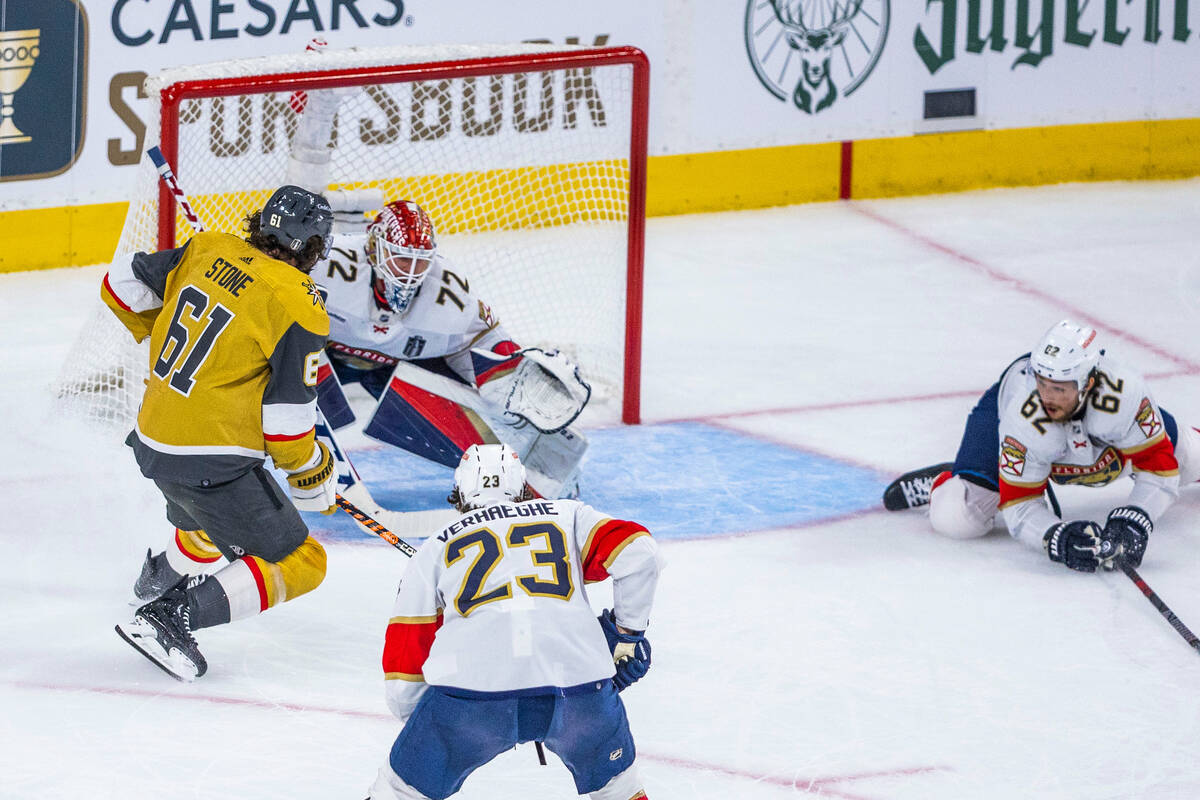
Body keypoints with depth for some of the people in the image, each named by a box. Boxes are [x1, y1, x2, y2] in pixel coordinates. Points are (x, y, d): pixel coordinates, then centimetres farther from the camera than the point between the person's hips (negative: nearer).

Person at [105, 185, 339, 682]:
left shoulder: (208, 251, 1)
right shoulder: (299, 308, -17)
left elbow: (123, 286, 12)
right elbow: (286, 417, -16)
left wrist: (163, 338, 30)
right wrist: (311, 475, 2)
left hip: (152, 444, 8)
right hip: (212, 463, -8)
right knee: (297, 564, 0)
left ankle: (159, 580, 59)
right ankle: (170, 620, -11)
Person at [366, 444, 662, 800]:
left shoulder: (433, 550, 24)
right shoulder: (566, 515, 26)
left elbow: (403, 669, 21)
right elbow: (638, 553, 9)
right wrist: (627, 634, 22)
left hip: (471, 685, -1)